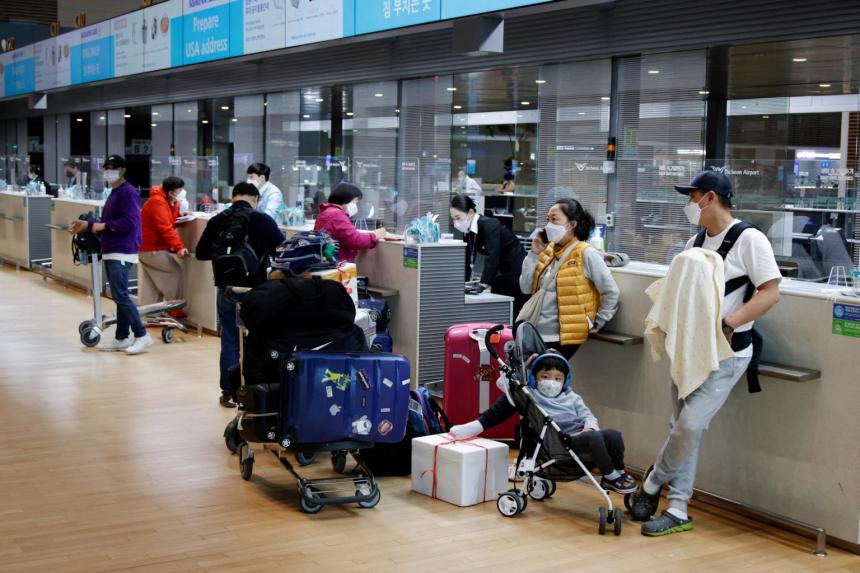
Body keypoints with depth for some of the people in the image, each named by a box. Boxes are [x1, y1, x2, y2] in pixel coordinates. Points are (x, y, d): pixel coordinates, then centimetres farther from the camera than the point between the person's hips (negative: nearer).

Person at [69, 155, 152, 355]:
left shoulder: (128, 192, -11)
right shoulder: (114, 193, 19)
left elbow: (130, 222, -21)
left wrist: (104, 226, -16)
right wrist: (87, 225, 14)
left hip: (123, 252, -10)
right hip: (111, 252, 10)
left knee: (121, 295, -13)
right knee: (119, 296, 11)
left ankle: (142, 336, -8)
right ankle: (121, 339, 15)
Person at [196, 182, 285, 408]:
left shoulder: (217, 221, -2)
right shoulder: (263, 220, -9)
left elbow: (201, 253, 6)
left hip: (227, 289, 2)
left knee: (229, 341, 10)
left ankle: (228, 393, 13)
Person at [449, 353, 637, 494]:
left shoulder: (572, 398, 25)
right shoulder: (531, 395, 10)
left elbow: (587, 415, 15)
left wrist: (589, 426, -3)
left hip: (580, 435, 6)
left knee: (613, 435, -16)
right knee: (594, 438, -31)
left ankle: (619, 472, 4)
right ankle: (610, 477, -15)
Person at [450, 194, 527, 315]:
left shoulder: (490, 225, -24)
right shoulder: (468, 231, 1)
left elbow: (492, 257, -31)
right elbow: (468, 258, 5)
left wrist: (484, 285, -35)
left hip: (518, 272, -9)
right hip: (502, 274, 9)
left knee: (514, 314, -8)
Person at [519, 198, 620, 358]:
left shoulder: (587, 254, -10)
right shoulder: (547, 250, 9)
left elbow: (611, 293, -9)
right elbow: (526, 288, 7)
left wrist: (596, 324, -6)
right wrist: (534, 254, 0)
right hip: (533, 333, 6)